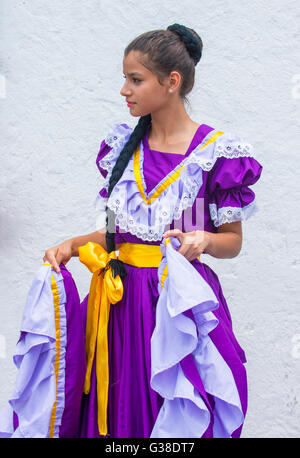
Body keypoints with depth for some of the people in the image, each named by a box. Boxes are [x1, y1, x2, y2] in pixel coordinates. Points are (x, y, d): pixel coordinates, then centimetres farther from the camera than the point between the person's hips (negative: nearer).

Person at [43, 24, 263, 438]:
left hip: (181, 301, -4)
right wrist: (73, 246, -1)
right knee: (122, 415, 7)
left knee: (182, 419, 0)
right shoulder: (124, 146, 9)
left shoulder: (216, 152, -5)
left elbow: (233, 241, 2)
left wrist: (203, 239, -18)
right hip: (121, 303, 4)